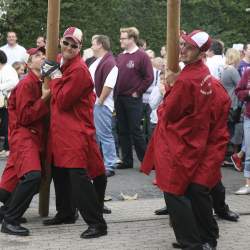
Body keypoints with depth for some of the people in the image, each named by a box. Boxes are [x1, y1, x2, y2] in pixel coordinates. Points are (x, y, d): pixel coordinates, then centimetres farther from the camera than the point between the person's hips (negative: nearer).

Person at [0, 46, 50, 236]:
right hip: (24, 134, -9)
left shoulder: (43, 83, 13)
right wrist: (44, 99, -16)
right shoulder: (26, 84, -12)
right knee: (32, 175, -25)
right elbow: (24, 117, -16)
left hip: (35, 136, 9)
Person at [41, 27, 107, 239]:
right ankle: (65, 213, 35)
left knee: (78, 175, -15)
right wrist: (55, 75, 7)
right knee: (59, 171, 19)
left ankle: (97, 224, -14)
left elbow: (62, 101, -18)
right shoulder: (62, 63, 10)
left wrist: (55, 76, -11)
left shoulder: (79, 71, -17)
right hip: (61, 128, 10)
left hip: (76, 130, -10)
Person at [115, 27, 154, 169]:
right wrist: (116, 93, 6)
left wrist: (138, 92, -10)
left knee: (135, 131, -5)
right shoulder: (120, 57, 12)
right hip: (119, 99, 7)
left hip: (133, 99, -6)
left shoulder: (142, 56, -7)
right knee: (123, 131, 9)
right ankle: (127, 161, 17)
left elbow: (149, 77, -11)